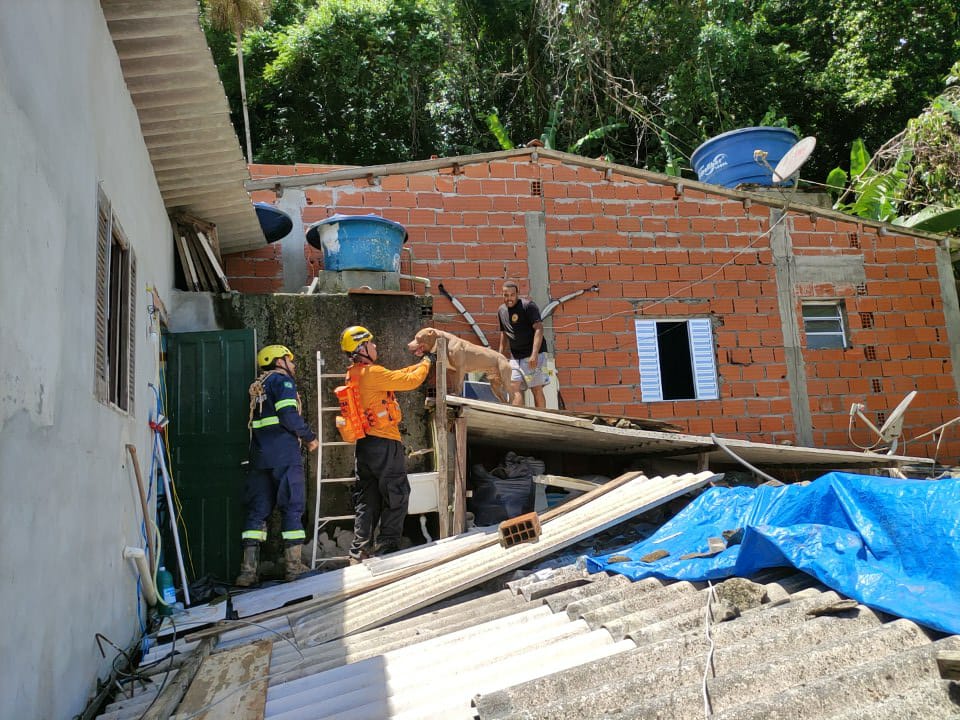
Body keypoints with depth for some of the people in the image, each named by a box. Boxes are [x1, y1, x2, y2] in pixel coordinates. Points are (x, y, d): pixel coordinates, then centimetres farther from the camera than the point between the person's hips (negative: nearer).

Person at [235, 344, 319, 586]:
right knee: (292, 508, -1)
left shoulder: (257, 387, 23)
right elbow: (289, 415, -15)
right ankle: (294, 565, 1)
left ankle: (249, 569, 2)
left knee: (257, 510, 6)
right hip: (285, 455, -7)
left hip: (259, 455, 7)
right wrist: (310, 437, -3)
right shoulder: (282, 380, -1)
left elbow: (256, 422, 18)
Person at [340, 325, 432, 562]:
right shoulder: (372, 373, -16)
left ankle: (360, 551, 15)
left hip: (364, 444, 9)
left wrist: (420, 365, 21)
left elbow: (397, 375, 19)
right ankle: (387, 547, 6)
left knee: (367, 499, 13)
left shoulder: (353, 375, 12)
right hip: (385, 444, -9)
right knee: (397, 496, 3)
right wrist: (425, 364, 2)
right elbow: (410, 381, -15)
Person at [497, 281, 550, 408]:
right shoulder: (501, 311, 12)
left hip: (533, 355, -6)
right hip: (515, 357, 6)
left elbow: (539, 329, -18)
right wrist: (501, 354, 21)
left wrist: (534, 354, -28)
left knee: (536, 389, -4)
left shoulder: (528, 306, -9)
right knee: (514, 388, -7)